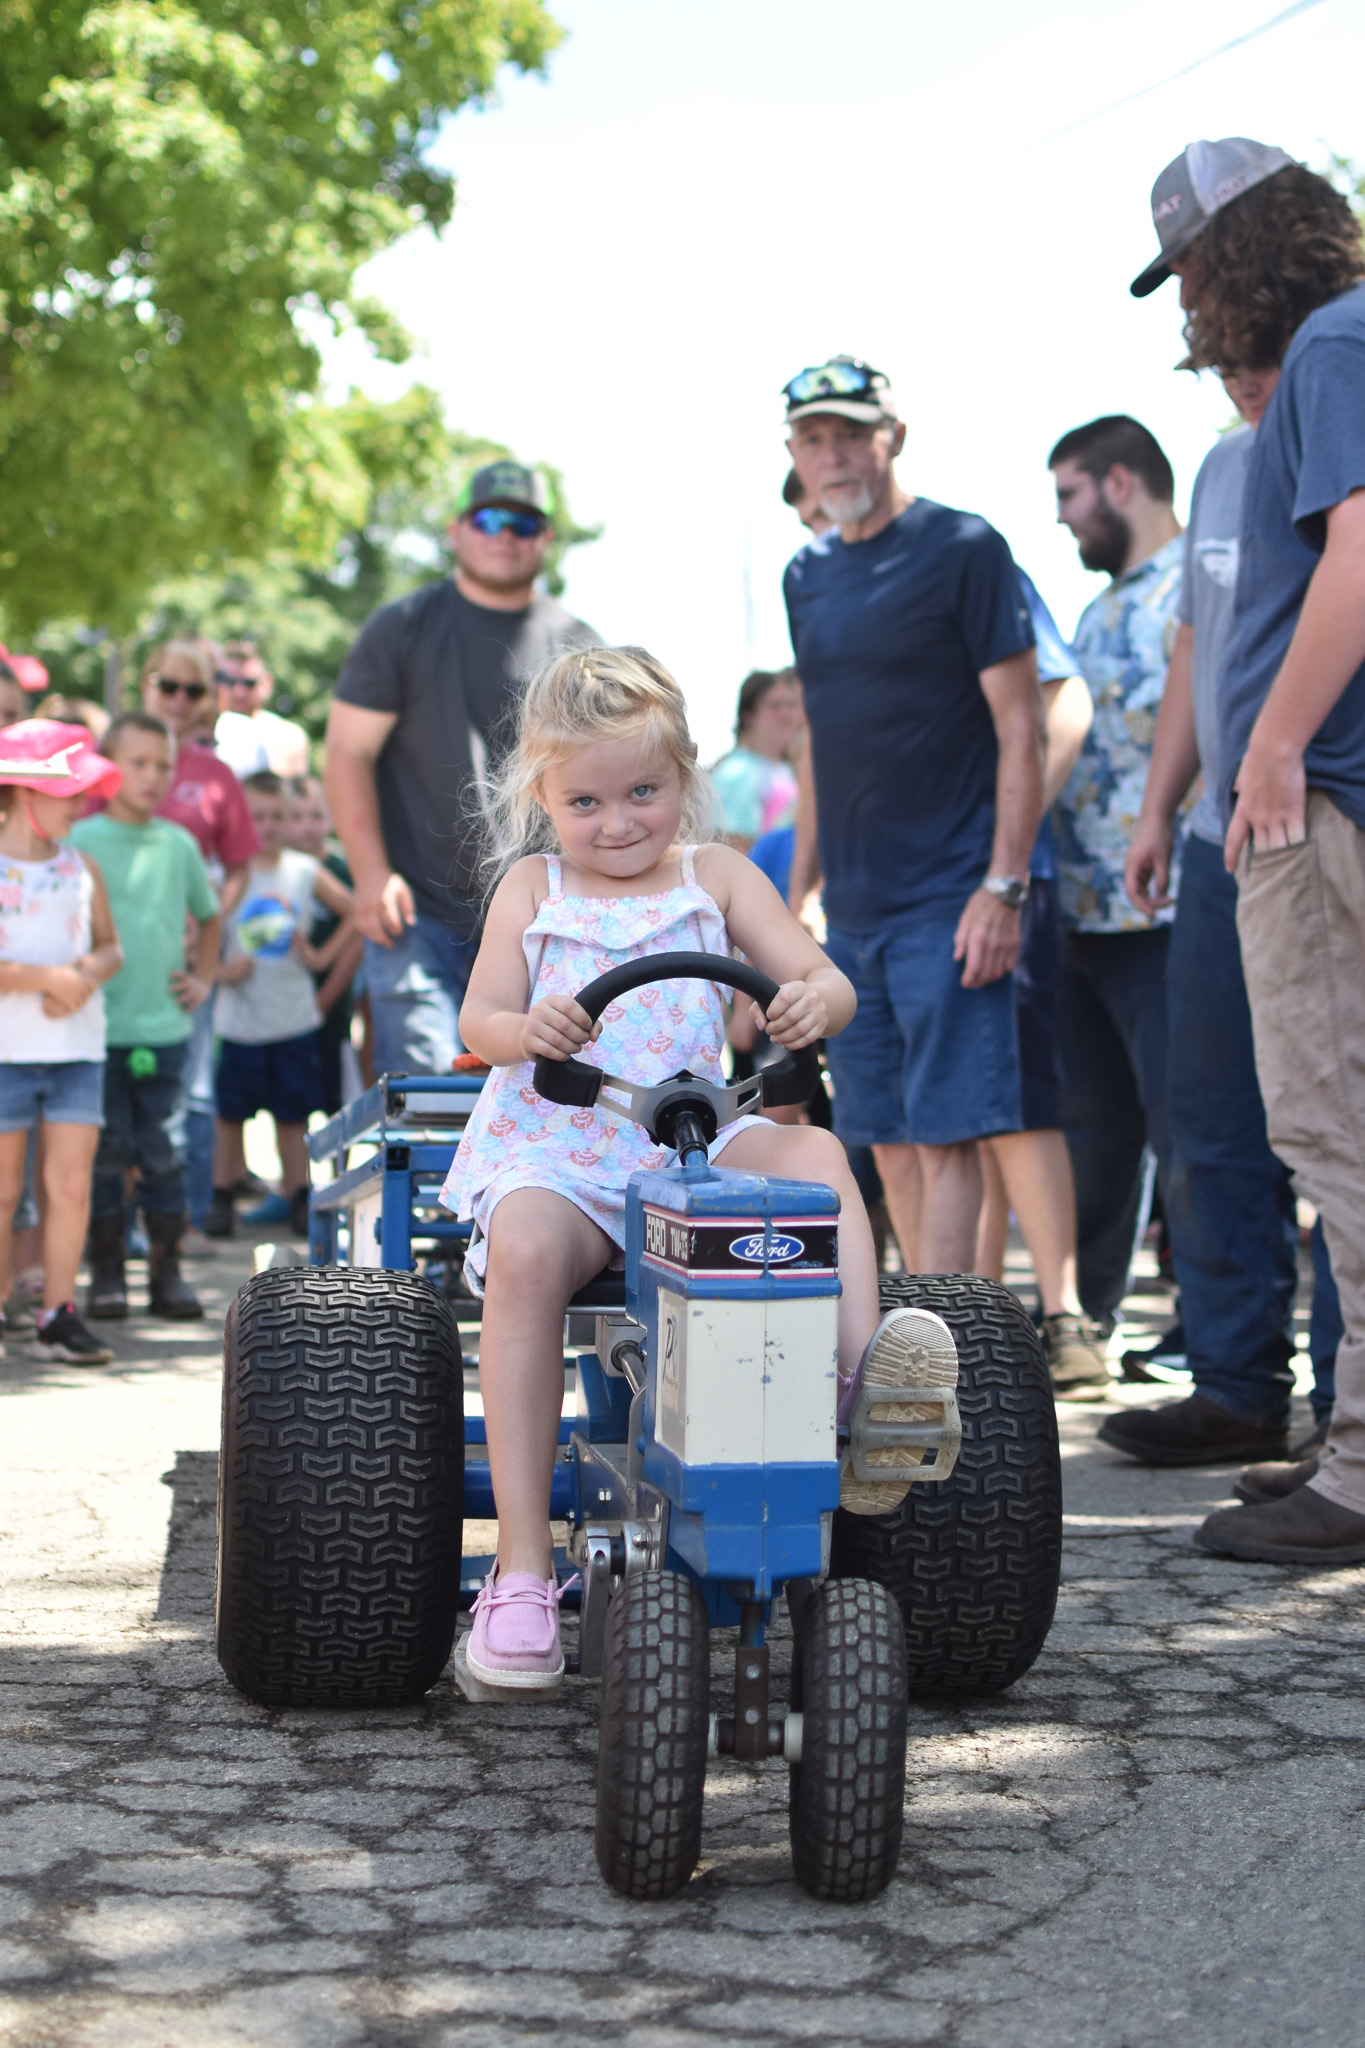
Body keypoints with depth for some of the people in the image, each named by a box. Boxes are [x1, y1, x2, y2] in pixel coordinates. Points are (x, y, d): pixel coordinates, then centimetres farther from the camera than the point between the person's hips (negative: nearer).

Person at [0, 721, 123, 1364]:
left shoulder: (81, 867, 10)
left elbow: (109, 946, 14)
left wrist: (88, 976, -8)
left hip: (77, 1050, 4)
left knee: (70, 1183, -1)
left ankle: (57, 1316, 4)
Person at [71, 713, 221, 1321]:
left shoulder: (178, 844, 9)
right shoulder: (79, 842, -3)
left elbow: (207, 915, 25)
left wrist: (202, 978, 15)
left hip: (165, 1027, 3)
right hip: (98, 1030, -3)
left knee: (165, 1156, 5)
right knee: (105, 1156, 1)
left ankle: (167, 1274, 13)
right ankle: (106, 1274, 11)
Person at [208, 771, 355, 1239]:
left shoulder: (305, 871, 3)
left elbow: (354, 911, 13)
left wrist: (323, 957, 5)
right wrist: (218, 969, -16)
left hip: (295, 1019, 2)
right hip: (240, 1020, -2)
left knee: (293, 1114, 7)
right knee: (230, 1113, 5)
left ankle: (299, 1198, 14)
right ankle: (221, 1199, 15)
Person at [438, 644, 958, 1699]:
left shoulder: (718, 877, 11)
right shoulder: (532, 889, 11)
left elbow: (824, 978, 2)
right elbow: (478, 1018, 2)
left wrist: (814, 999, -25)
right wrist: (529, 1029, -23)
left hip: (697, 1135, 2)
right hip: (556, 1148, -2)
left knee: (813, 1151, -27)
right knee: (523, 1252, -33)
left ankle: (860, 1387, -37)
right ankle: (522, 1565, -33)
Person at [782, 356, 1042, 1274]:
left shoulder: (963, 550, -6)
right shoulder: (807, 575, 14)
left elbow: (1021, 729, -9)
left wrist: (1003, 887, -16)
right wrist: (800, 882, 17)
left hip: (949, 897, -7)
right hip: (852, 904, 7)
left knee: (943, 1132, -9)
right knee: (889, 1140, 9)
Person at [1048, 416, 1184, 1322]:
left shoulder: (1193, 589, -10)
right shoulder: (1103, 610, 20)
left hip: (1158, 913, -9)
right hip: (1085, 912, 9)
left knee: (1184, 1124, -5)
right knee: (1093, 1128, 15)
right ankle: (1079, 1322, 25)